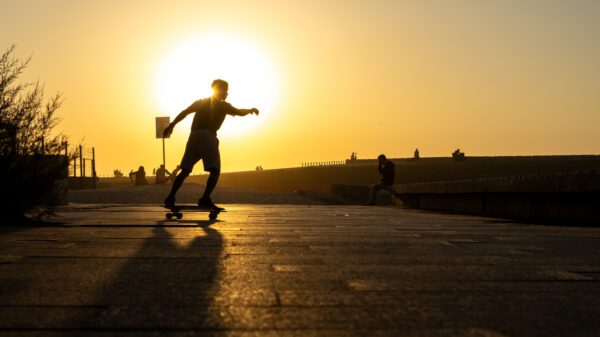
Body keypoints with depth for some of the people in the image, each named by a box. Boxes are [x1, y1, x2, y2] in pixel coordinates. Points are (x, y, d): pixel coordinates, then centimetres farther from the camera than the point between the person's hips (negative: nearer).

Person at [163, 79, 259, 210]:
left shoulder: (200, 102, 24)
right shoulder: (223, 105, 14)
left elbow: (185, 112, 13)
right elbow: (240, 112, 14)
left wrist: (171, 125, 9)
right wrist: (251, 110, 33)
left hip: (194, 136, 5)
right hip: (208, 137, -5)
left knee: (185, 171, 12)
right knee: (215, 171, -7)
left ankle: (170, 197, 5)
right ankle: (205, 199, -24)